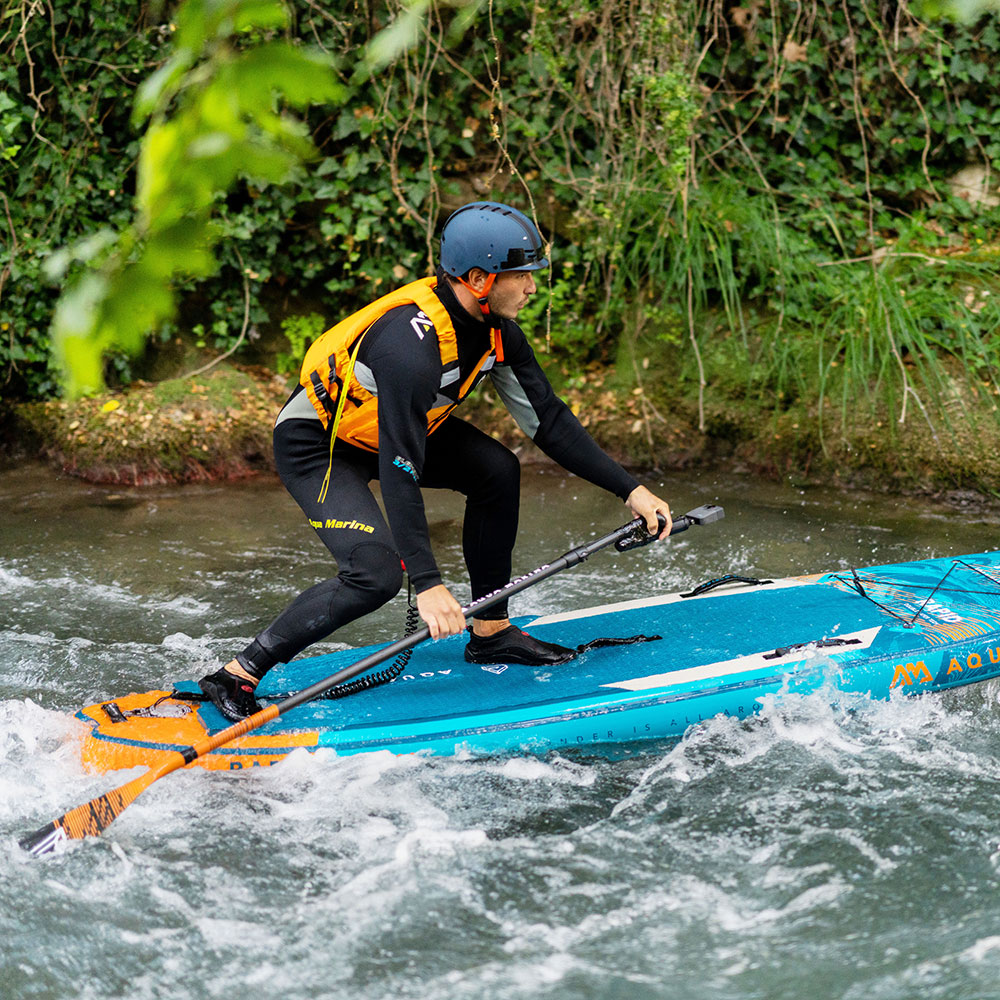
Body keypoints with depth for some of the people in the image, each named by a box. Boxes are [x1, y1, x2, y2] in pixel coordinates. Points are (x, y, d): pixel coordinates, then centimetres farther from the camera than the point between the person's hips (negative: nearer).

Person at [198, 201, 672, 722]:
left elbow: (548, 420, -2)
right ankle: (236, 676, -16)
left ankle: (491, 632, 8)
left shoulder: (494, 328, -11)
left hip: (398, 425, 9)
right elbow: (399, 472, -39)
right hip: (315, 446, -9)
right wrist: (427, 583, -42)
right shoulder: (412, 343, -37)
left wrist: (629, 489, -5)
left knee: (497, 470, -5)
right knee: (376, 573, -24)